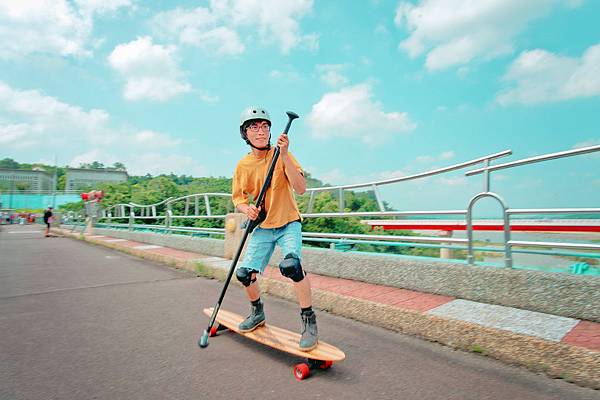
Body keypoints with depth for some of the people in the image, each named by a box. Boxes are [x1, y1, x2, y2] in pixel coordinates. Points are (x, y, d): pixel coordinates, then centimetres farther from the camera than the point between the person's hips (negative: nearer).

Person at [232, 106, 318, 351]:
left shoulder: (282, 156, -10)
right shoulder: (242, 166, 0)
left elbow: (301, 189, -21)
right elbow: (237, 198, 7)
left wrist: (284, 156, -29)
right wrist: (247, 209, -16)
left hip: (288, 223, -4)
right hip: (262, 227, 4)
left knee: (291, 264, -29)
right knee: (244, 273, -1)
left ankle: (309, 323, -10)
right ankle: (257, 314, 30)